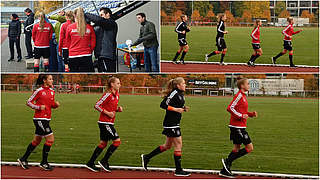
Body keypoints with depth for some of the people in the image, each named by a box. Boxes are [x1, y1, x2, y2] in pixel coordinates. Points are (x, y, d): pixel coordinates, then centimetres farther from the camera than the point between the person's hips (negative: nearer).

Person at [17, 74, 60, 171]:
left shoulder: (52, 91, 11)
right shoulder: (39, 91, -10)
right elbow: (29, 102, -5)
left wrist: (56, 104, -1)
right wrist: (39, 107, -17)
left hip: (46, 119, 8)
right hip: (40, 119, -8)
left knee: (36, 141, 13)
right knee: (50, 139, -10)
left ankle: (23, 159, 24)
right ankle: (44, 162, 0)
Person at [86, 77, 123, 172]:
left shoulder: (116, 95, 11)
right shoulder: (108, 94, -16)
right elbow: (97, 106, -15)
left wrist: (118, 108, 3)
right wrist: (107, 113, -18)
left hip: (109, 123, 9)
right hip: (105, 123, -9)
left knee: (103, 143, 10)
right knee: (117, 141, -10)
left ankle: (90, 163, 14)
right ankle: (104, 161, -2)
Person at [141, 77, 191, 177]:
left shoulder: (180, 94, 12)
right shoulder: (174, 93, -17)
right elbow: (163, 105, -21)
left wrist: (183, 108, 6)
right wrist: (175, 109, -23)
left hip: (175, 123, 10)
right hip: (171, 123, -10)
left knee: (167, 146, 16)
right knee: (178, 145, -4)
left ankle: (146, 157, 24)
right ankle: (178, 170, 2)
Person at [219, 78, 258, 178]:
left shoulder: (243, 96, 16)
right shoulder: (239, 96, -14)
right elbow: (230, 108, -20)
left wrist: (251, 114, 10)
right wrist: (241, 116, -20)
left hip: (239, 127, 10)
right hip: (237, 126, -10)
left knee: (237, 148, 12)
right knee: (249, 147, -8)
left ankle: (225, 170, 14)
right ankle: (228, 161, -4)